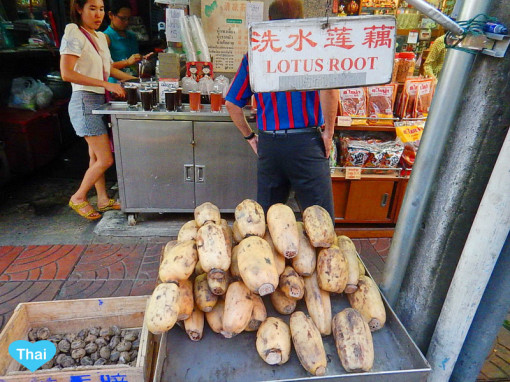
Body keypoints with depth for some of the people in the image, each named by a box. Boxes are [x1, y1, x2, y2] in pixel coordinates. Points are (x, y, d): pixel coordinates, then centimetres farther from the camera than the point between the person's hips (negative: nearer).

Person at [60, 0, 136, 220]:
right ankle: (78, 198, 12)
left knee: (96, 156, 14)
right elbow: (66, 73, -20)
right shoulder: (74, 34, -11)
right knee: (106, 159, -8)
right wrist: (106, 84, -24)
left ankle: (103, 199, 23)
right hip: (85, 101, -8)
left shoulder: (100, 37, 14)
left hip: (100, 101, 8)